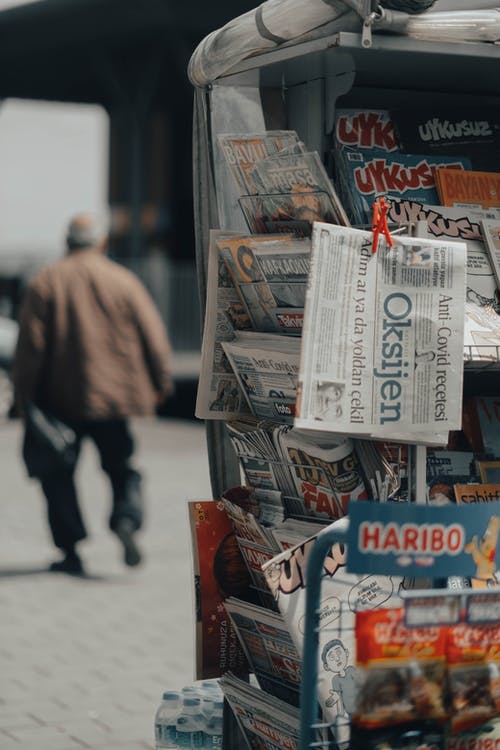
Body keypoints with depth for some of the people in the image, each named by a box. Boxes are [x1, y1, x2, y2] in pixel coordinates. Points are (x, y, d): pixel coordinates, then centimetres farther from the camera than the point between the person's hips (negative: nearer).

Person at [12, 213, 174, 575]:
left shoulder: (44, 283, -1)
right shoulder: (123, 280, 3)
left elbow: (30, 344, -6)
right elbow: (154, 336, 1)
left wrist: (23, 397, -2)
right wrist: (162, 383, 11)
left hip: (61, 398, -1)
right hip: (114, 393, 1)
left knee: (58, 472, 10)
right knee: (121, 466, 14)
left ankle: (71, 549, 4)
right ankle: (127, 518, -14)